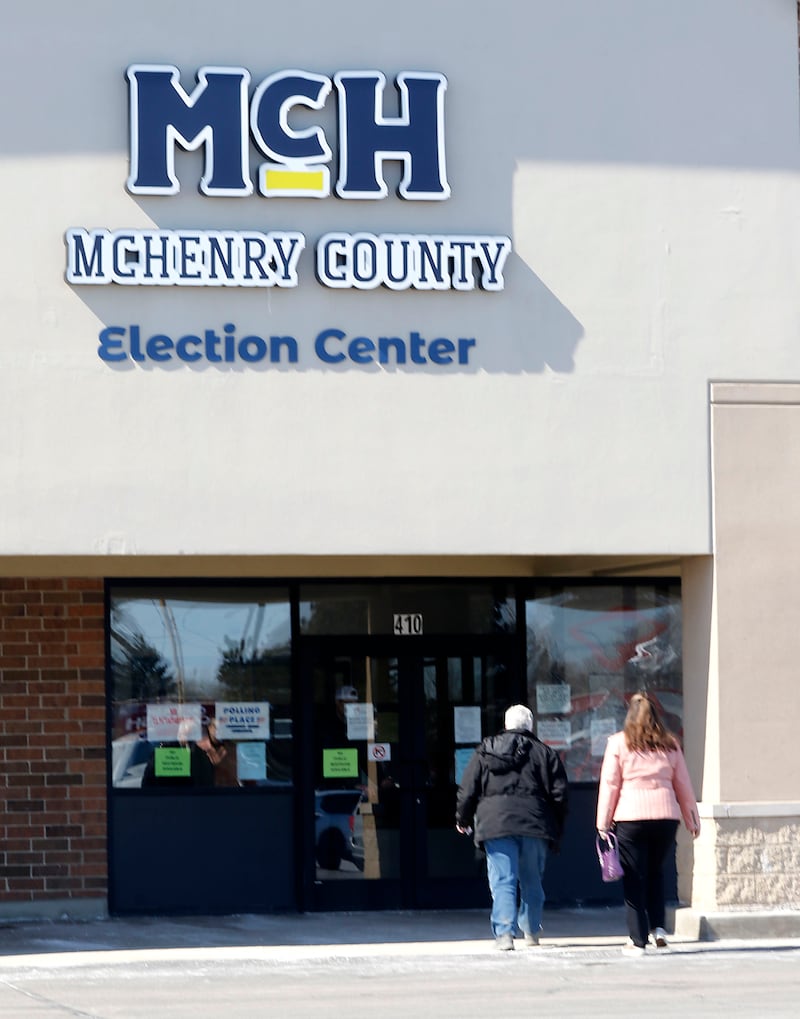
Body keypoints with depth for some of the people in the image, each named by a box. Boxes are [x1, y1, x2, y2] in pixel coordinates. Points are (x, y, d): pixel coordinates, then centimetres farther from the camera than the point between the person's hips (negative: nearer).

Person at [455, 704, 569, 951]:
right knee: (532, 881, 15)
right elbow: (559, 792, 5)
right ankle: (531, 930, 23)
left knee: (502, 881, -4)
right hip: (534, 825, 1)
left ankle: (504, 932, -16)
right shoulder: (544, 752, 8)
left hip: (495, 824, -1)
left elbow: (467, 790, 9)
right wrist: (556, 828, 13)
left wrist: (462, 819, 24)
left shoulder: (483, 752, 9)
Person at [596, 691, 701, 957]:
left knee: (634, 878, 3)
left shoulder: (619, 743, 3)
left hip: (630, 816, -3)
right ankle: (658, 927, 6)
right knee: (656, 872, 21)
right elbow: (683, 784, 13)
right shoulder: (670, 744, 11)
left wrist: (603, 823, 4)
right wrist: (692, 819, 20)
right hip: (666, 815, 3)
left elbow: (609, 784, 1)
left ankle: (638, 940, 2)